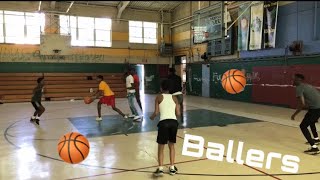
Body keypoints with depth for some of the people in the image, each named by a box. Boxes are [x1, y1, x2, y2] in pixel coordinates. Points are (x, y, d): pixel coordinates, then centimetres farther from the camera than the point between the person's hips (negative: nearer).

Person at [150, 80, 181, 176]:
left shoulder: (159, 97, 8)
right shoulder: (174, 98, 15)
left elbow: (156, 112, 1)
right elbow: (178, 114, 11)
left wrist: (152, 117, 21)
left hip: (164, 122, -3)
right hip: (174, 122, 3)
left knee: (161, 147, 11)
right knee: (171, 146, 21)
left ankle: (160, 168, 3)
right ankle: (172, 168, 24)